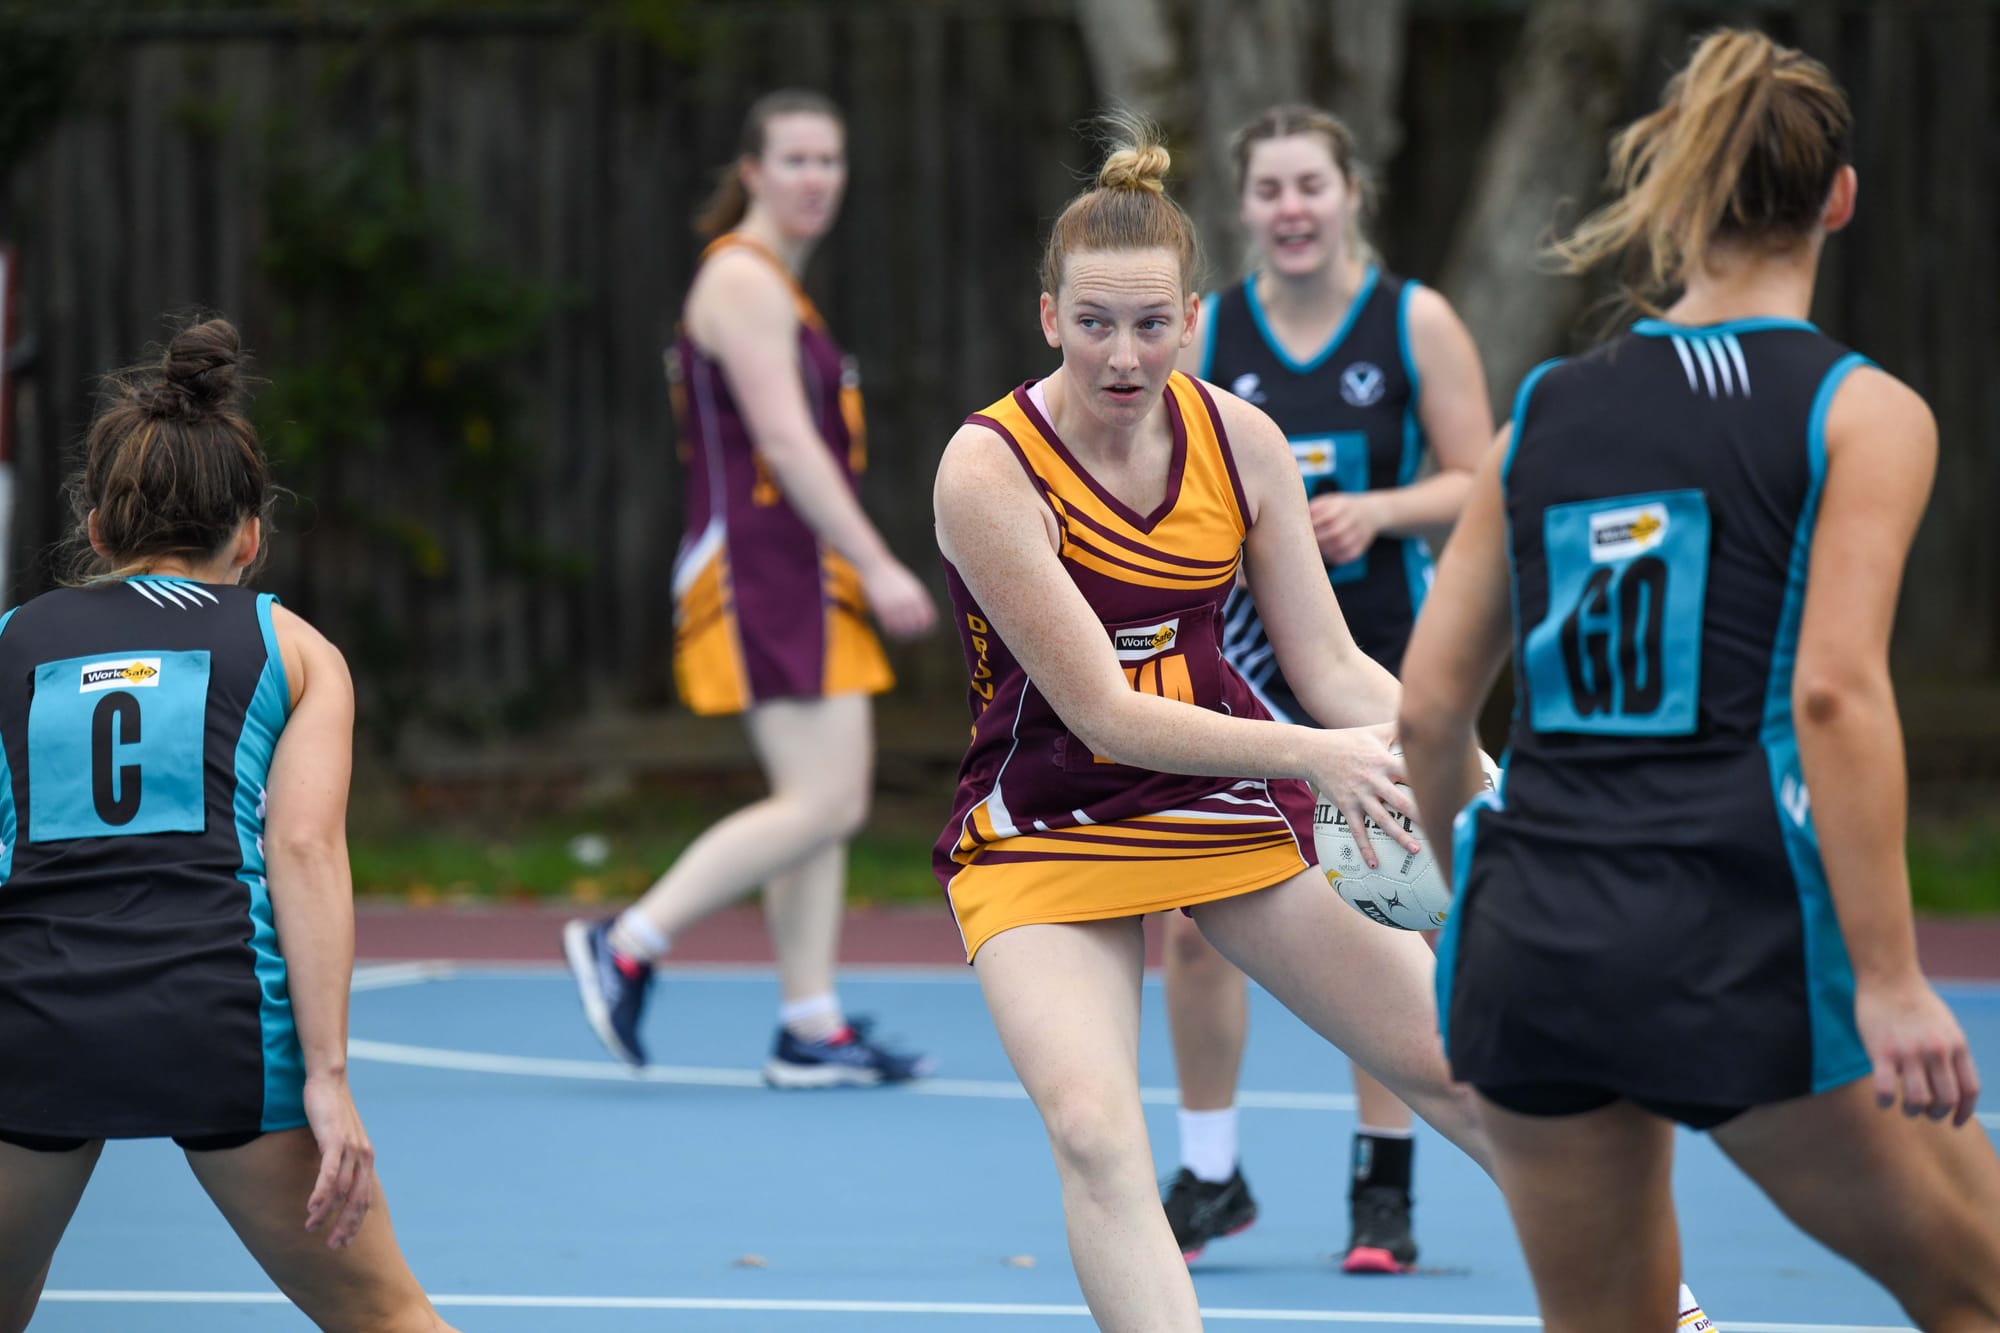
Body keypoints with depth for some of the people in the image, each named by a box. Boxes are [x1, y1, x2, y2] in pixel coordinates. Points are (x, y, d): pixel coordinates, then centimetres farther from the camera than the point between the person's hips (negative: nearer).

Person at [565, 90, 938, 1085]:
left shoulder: (773, 284, 20)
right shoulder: (744, 280, -11)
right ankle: (626, 946, -8)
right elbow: (785, 441, -19)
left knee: (830, 800, 7)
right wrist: (877, 566, -21)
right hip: (761, 574, -10)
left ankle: (811, 1027, 7)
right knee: (822, 804, -14)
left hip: (801, 575, 10)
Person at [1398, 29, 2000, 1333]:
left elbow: (1428, 707, 12)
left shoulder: (1545, 410, 11)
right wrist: (1887, 981, -15)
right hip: (1737, 939, -5)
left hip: (1526, 933, 5)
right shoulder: (1862, 414, -2)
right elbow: (1834, 691, -14)